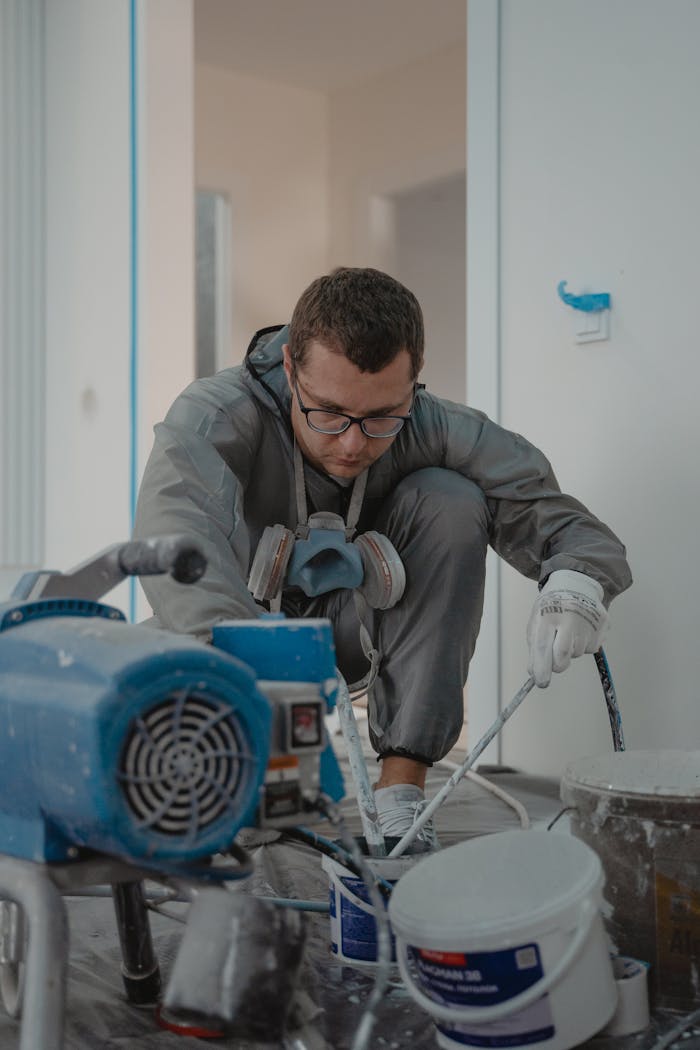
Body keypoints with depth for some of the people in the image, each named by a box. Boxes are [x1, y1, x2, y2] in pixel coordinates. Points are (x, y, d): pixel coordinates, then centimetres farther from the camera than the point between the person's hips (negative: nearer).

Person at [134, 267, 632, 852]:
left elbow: (552, 514, -22)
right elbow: (176, 536, -52)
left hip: (350, 628, 1)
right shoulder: (216, 417, -32)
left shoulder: (430, 429, -23)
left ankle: (401, 789, -23)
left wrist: (574, 582, -47)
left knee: (448, 500, -24)